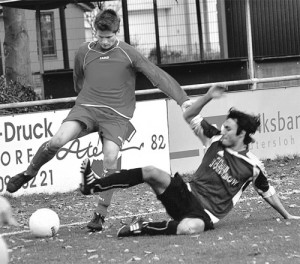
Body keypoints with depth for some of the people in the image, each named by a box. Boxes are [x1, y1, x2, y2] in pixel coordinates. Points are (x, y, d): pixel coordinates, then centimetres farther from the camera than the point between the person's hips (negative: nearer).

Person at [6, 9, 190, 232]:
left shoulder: (128, 53, 0)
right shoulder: (84, 52, 8)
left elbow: (158, 75, -5)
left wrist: (182, 99, -12)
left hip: (116, 115, -1)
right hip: (86, 107, 2)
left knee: (111, 157, -23)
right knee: (59, 139, -24)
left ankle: (101, 214, -10)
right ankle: (28, 174, 1)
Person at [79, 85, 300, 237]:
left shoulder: (253, 166, -2)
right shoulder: (216, 141, 8)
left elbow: (268, 192, 13)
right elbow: (190, 116, 12)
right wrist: (208, 97, 0)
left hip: (206, 214, -4)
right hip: (187, 195, 4)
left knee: (189, 228, -43)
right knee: (152, 172, -22)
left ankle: (144, 228, -24)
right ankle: (94, 185, -25)